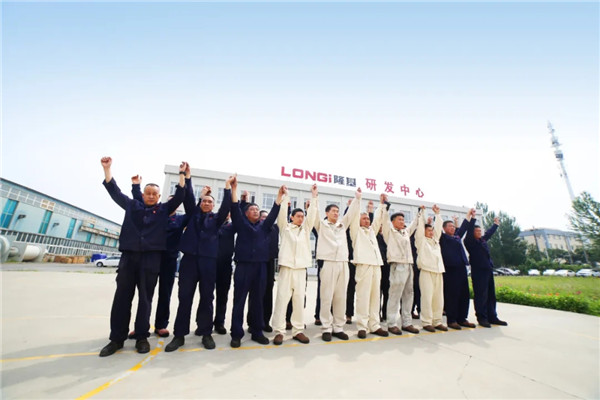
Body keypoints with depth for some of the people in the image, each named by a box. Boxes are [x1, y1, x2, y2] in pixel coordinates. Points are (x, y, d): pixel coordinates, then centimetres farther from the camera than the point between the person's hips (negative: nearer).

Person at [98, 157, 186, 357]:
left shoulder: (164, 209, 9)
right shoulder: (132, 205, 14)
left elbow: (179, 196, 3)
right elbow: (114, 191, 13)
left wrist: (182, 174, -3)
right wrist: (107, 168, 7)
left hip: (151, 258, -1)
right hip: (129, 256, 2)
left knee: (145, 298, 5)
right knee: (122, 297, 5)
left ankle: (142, 337, 15)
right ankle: (117, 338, 17)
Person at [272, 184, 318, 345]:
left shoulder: (306, 229, 14)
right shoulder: (285, 227, 8)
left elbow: (312, 214, 6)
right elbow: (282, 213, -4)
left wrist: (314, 196, 2)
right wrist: (285, 196, -8)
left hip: (301, 268, 3)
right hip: (286, 267, -3)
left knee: (299, 300, 5)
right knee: (282, 299, -3)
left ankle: (298, 330, 15)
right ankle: (279, 331, 6)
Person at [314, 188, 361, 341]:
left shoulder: (342, 225, 18)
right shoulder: (321, 225, 7)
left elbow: (352, 213, 14)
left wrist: (357, 198, 8)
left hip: (343, 263, 4)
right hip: (328, 263, -4)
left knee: (341, 297, 8)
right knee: (327, 297, -1)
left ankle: (338, 327, 18)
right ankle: (327, 328, 10)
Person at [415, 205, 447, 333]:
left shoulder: (435, 240, 21)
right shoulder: (421, 240, 5)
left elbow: (438, 227, 21)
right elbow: (420, 226, -2)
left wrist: (437, 213, 22)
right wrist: (422, 212, 1)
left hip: (438, 272, 6)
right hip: (426, 271, -6)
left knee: (438, 298, 7)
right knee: (427, 298, -7)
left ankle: (437, 321, 16)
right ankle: (426, 322, 1)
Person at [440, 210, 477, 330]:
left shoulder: (457, 236, 19)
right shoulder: (443, 237, 1)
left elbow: (464, 226, 30)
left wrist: (469, 214, 35)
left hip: (462, 268, 7)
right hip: (450, 269, -7)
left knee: (464, 295, 10)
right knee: (451, 295, -3)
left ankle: (462, 318, 21)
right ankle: (451, 320, 5)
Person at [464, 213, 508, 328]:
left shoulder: (483, 240, 16)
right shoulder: (470, 241, -5)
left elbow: (489, 233, 33)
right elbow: (469, 230, -21)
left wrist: (496, 224, 46)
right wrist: (473, 218, -22)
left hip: (488, 270, 8)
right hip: (478, 271, -8)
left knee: (491, 295, 12)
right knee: (480, 295, -4)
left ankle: (492, 317, 21)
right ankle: (481, 318, 4)